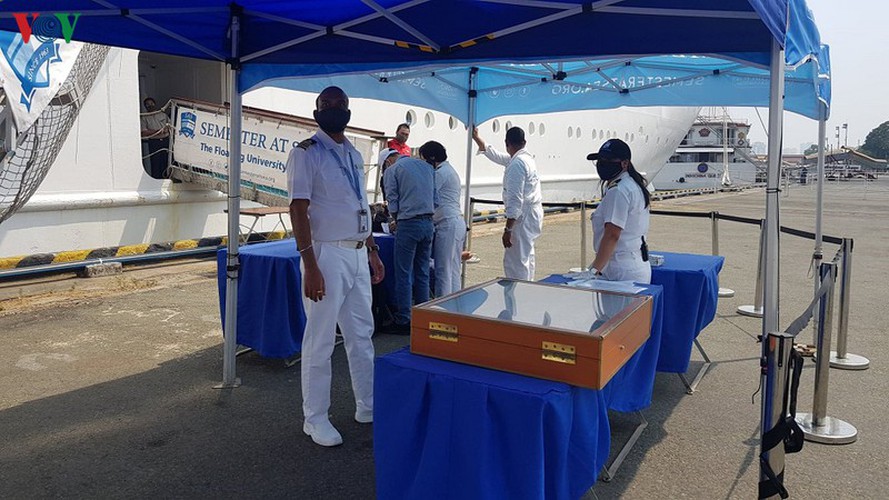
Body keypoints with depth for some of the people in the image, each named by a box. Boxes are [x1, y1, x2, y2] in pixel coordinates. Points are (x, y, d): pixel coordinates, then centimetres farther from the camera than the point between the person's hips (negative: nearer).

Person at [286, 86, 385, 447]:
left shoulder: (354, 154, 14)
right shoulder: (306, 153, -8)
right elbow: (298, 210, -14)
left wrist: (372, 251, 17)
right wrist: (310, 266, -20)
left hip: (357, 255, 7)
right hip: (327, 254, -7)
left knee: (361, 334, 15)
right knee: (320, 340, 0)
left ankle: (367, 406, 29)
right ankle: (315, 418, 14)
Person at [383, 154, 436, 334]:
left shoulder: (392, 170, 2)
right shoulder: (427, 167, 17)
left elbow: (393, 202, -2)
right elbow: (435, 200, 14)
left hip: (408, 224, -6)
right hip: (428, 223, 6)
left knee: (404, 275, 0)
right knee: (423, 273, 12)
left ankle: (403, 321, 4)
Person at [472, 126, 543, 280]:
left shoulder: (516, 164, -19)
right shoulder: (526, 158, 11)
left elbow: (515, 200, -24)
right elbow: (495, 155, 24)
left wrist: (508, 229, -23)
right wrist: (476, 137, 26)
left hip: (524, 217, -11)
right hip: (532, 214, 11)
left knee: (514, 262, -8)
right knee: (526, 257, 20)